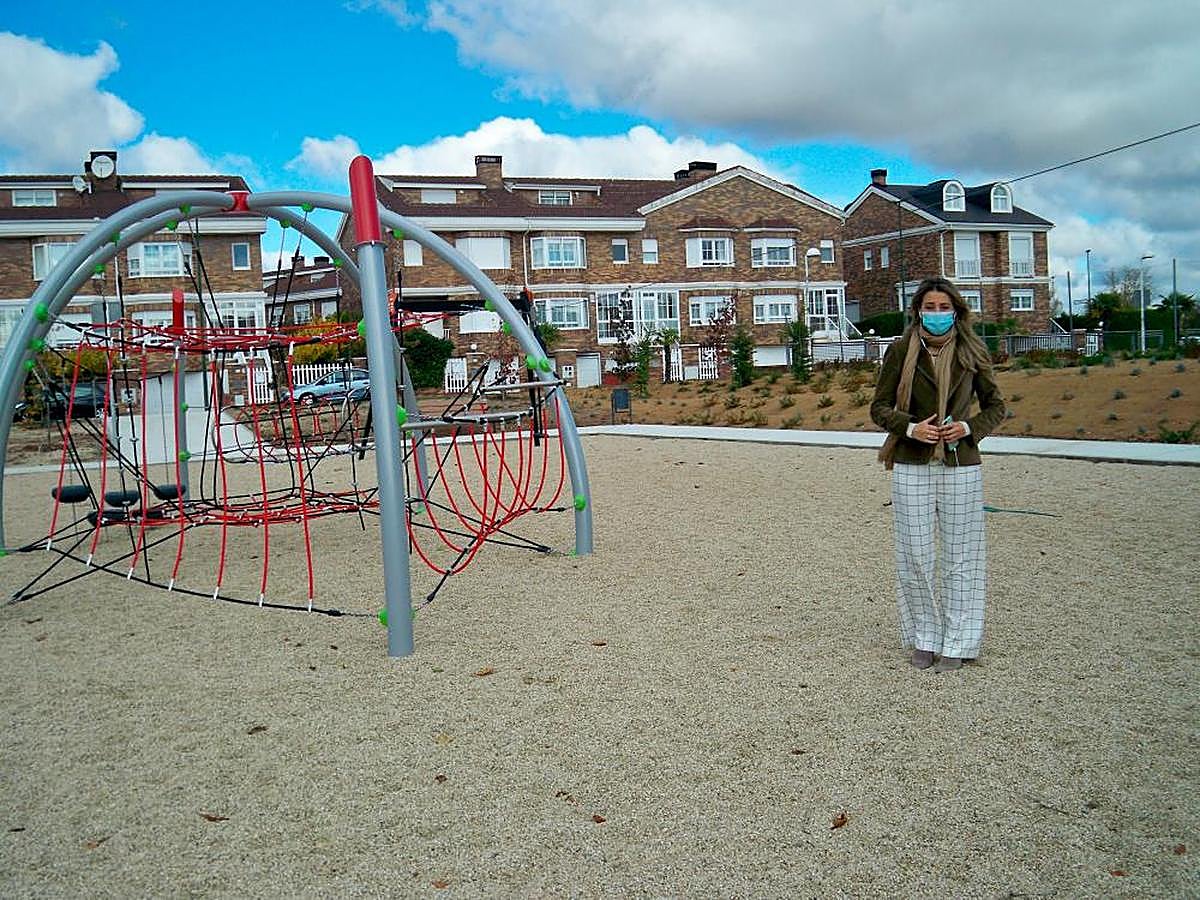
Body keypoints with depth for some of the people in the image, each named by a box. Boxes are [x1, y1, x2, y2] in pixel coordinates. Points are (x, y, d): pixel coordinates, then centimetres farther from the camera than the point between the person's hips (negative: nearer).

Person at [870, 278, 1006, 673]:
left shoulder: (971, 352, 4)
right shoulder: (901, 351, 1)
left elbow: (995, 406, 11)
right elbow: (879, 407, 4)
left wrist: (969, 427, -9)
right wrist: (910, 428, -14)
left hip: (960, 465, 0)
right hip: (912, 466, 0)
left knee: (959, 556, 4)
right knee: (915, 556, 3)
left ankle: (955, 643, 14)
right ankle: (923, 638, 18)